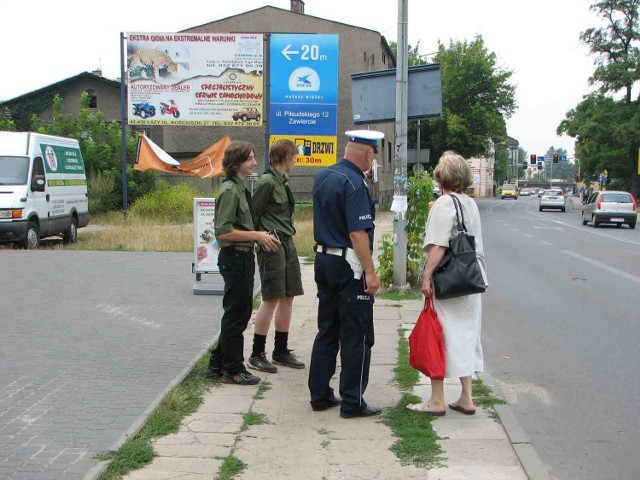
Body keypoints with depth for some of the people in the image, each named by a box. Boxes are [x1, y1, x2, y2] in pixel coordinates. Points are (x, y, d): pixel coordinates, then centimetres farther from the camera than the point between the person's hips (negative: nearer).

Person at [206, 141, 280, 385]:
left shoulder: (240, 188, 14)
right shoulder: (229, 190, -16)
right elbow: (224, 232, -22)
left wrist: (260, 236, 10)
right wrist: (256, 235, -18)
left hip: (243, 257, 10)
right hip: (234, 258, -10)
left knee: (239, 312, 17)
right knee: (236, 314, 0)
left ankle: (217, 364, 27)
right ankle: (233, 370, 12)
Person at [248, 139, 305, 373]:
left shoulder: (283, 181, 14)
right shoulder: (268, 182, -14)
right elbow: (253, 214, -14)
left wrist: (289, 232, 10)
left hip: (287, 242, 9)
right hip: (272, 245, -9)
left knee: (288, 297, 11)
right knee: (271, 299, -6)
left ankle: (281, 351, 21)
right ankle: (257, 355, 3)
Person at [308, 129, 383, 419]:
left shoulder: (322, 176, 8)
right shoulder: (355, 184, -18)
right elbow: (358, 234, -23)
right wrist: (370, 272, -20)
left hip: (323, 258, 9)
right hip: (349, 265, -9)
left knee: (327, 330, 16)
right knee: (356, 336, 1)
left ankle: (319, 395, 22)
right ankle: (353, 402, 6)